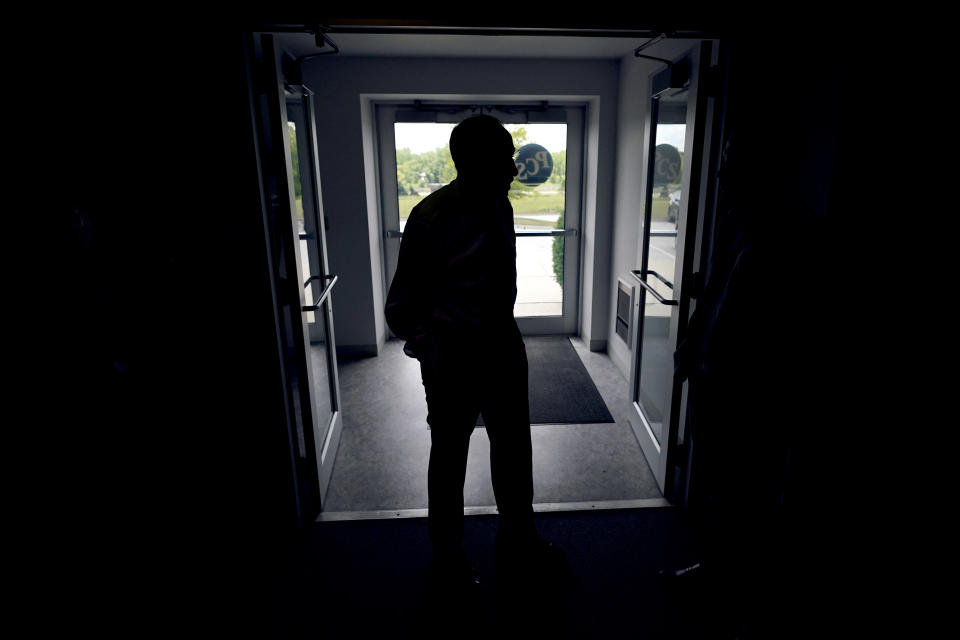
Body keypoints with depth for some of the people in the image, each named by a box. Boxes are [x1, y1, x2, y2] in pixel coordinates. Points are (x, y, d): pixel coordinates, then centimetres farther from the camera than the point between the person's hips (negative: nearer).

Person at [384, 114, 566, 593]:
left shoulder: (499, 206, 1)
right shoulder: (432, 216, -18)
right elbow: (403, 304, -14)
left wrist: (505, 336, 14)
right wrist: (428, 349, -23)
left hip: (503, 347, 7)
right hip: (453, 357, -7)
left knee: (514, 446, 18)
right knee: (450, 456, 11)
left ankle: (517, 543, 40)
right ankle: (447, 556, 35)